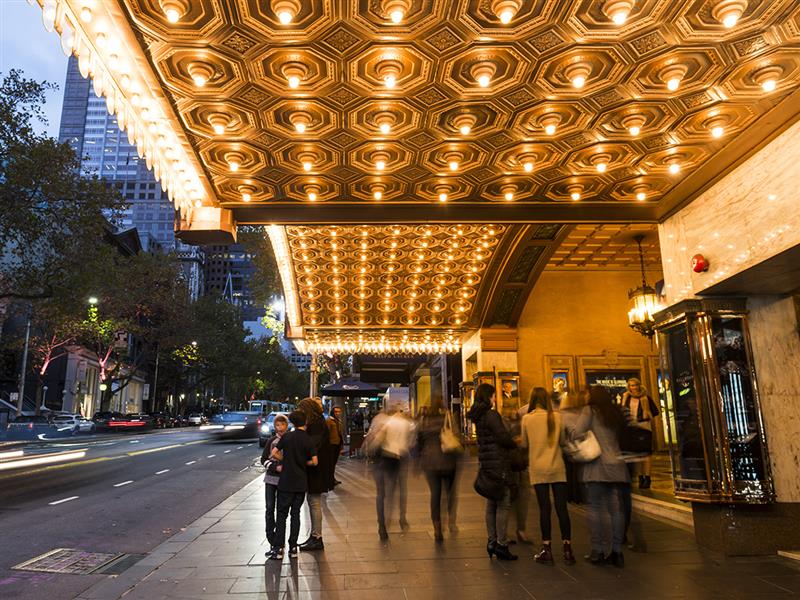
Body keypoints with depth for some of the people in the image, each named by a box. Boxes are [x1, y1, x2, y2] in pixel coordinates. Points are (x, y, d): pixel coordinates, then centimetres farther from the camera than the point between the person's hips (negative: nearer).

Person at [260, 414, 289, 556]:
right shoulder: (272, 441, 2)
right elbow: (264, 459, 2)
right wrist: (275, 467, -13)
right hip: (271, 478, 2)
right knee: (270, 508, 1)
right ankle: (272, 541, 9)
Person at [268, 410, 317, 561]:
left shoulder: (287, 436, -5)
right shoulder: (309, 440, -4)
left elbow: (273, 454, -6)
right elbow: (314, 462, -6)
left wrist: (285, 460, 9)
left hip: (286, 482, -1)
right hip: (301, 483, 1)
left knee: (282, 515, 5)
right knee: (295, 514, 11)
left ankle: (278, 549, 4)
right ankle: (293, 548, 13)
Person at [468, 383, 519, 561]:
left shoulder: (479, 416, 14)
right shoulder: (491, 415, -14)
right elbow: (503, 437, -16)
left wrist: (510, 441, 15)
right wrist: (515, 444, 3)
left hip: (486, 464, 9)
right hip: (498, 464, -9)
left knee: (491, 505, 14)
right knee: (503, 505, -4)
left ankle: (492, 542, 19)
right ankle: (501, 545, -3)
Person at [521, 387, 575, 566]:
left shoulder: (527, 418, -4)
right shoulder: (557, 417, -1)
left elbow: (524, 444, 5)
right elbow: (563, 441, 8)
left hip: (538, 469, -1)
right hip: (557, 468, 1)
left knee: (544, 508, 3)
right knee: (561, 508, 6)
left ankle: (547, 550, 7)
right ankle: (567, 549, 11)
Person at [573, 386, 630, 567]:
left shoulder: (590, 410, -1)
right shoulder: (616, 412, 15)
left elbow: (577, 433, -10)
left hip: (597, 464, -5)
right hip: (617, 464, 5)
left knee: (595, 507, -1)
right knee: (616, 508, 5)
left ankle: (597, 550, 0)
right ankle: (617, 551, 7)